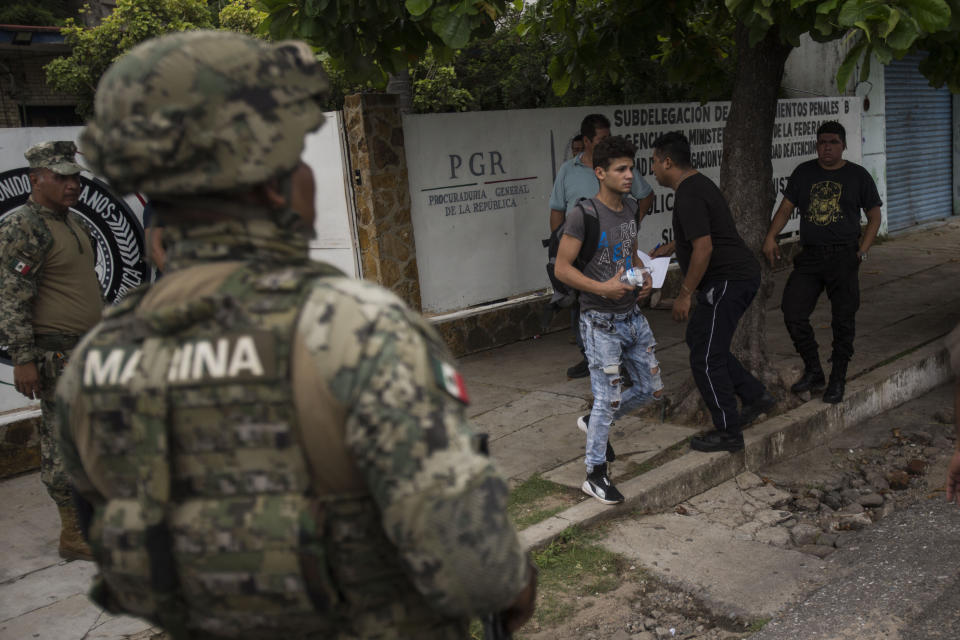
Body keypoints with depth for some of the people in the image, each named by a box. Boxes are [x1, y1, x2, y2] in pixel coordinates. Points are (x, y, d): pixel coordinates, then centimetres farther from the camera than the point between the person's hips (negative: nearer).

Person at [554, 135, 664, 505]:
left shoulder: (630, 209, 7)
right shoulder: (583, 215, -16)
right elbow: (562, 268, -15)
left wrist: (645, 279, 3)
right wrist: (603, 288, -24)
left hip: (632, 315, 8)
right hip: (600, 321, -8)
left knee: (652, 389, 13)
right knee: (609, 398, -5)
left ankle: (594, 422, 34)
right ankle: (595, 476, 12)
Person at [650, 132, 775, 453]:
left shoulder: (689, 195, -18)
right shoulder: (698, 184, 16)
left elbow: (703, 249, -24)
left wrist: (684, 294, -19)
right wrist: (665, 251, 43)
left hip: (727, 282, -11)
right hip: (742, 275, 11)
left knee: (705, 357, -4)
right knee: (699, 340, 20)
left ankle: (728, 432, 6)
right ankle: (755, 396, 23)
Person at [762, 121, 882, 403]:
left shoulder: (858, 175, 4)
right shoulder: (804, 172, 9)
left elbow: (874, 215, 8)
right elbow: (785, 208, 8)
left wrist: (863, 250, -7)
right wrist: (770, 237, -9)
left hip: (843, 256, -2)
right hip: (810, 255, 2)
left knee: (843, 319, 1)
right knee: (792, 311, -5)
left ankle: (837, 380, 16)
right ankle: (813, 372, 13)